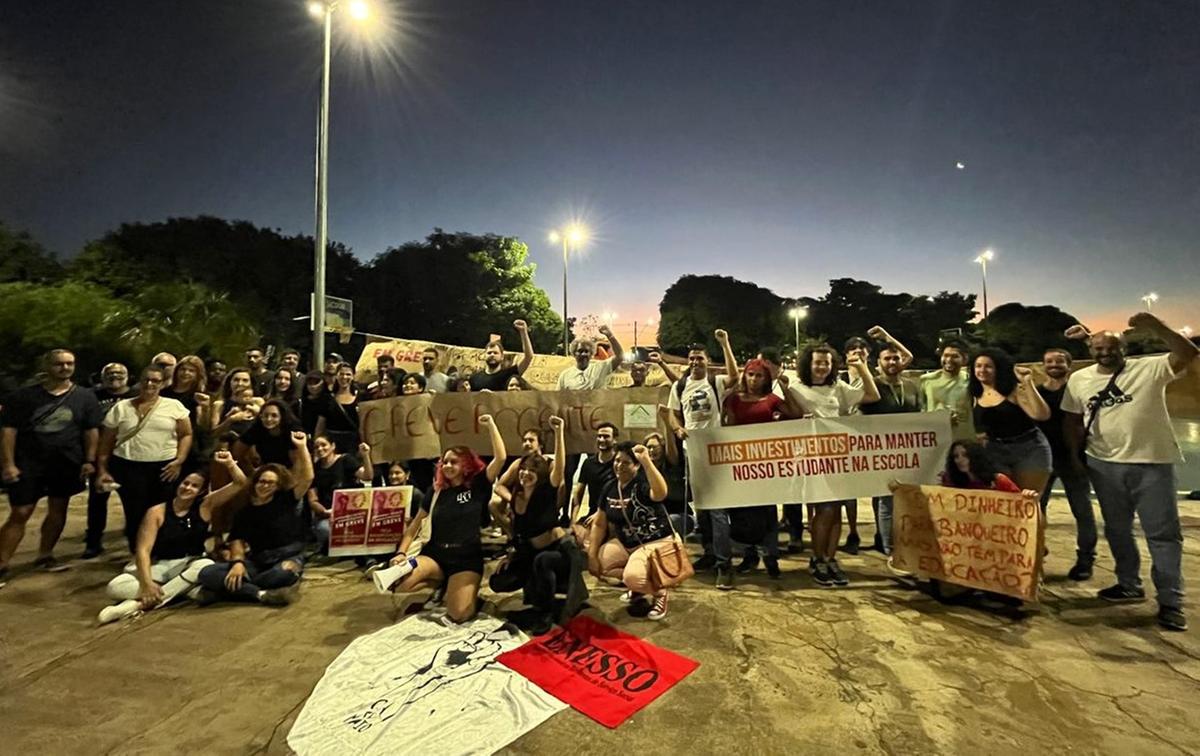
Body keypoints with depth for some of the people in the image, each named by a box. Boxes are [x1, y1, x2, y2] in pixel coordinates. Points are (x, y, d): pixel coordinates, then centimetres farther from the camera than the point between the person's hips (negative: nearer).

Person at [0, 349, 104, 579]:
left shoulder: (85, 397, 3)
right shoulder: (23, 396, 0)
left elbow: (91, 431, 2)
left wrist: (90, 461, -5)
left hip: (67, 465, 2)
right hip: (27, 464, -1)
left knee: (58, 510, 10)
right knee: (19, 514, -1)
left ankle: (44, 555, 26)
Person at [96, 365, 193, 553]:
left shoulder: (174, 405, 3)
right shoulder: (121, 407, 7)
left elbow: (186, 435, 3)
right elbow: (106, 442, 11)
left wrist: (179, 461, -6)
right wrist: (102, 470, 6)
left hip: (165, 467, -1)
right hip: (128, 467, 1)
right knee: (134, 513, 3)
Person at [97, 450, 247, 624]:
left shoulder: (205, 506, -2)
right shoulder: (157, 512, -5)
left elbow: (240, 483, -10)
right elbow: (143, 550, -12)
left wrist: (229, 463, -23)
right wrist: (147, 583, -25)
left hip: (189, 564, 0)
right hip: (158, 566, 1)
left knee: (206, 566, -36)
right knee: (115, 587, -26)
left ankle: (140, 604, -30)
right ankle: (181, 590, -26)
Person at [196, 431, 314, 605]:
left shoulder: (285, 501, 5)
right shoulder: (244, 512, 14)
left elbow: (307, 478, -8)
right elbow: (237, 541, 6)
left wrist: (302, 447, -12)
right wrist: (237, 562, -16)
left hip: (287, 559, -3)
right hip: (257, 561, 4)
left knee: (285, 573, -40)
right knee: (207, 574, -18)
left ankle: (227, 589, -19)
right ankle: (261, 594, -29)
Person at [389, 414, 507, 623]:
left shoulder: (477, 486, -1)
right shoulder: (437, 491, 11)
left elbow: (500, 458, -14)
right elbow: (415, 524, 13)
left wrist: (490, 425, -11)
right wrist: (401, 553, -1)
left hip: (467, 558, -2)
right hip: (435, 554, 3)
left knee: (458, 615, -18)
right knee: (398, 583, -27)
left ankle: (471, 591, 14)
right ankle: (440, 583, 1)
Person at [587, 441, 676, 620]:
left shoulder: (643, 483, -21)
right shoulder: (610, 487, -1)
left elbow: (661, 493, -48)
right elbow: (599, 523, 5)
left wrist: (646, 460, -52)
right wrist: (592, 554, -3)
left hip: (656, 542, -7)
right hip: (625, 543, 8)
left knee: (633, 577, -31)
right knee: (597, 563, -9)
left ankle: (659, 592, 5)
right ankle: (637, 586, 15)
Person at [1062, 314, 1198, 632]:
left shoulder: (1150, 368, -5)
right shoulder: (1079, 379, 4)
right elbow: (1073, 421, 9)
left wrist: (1157, 327, -32)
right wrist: (1075, 458, 6)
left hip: (1152, 463, -3)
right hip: (1104, 465, 4)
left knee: (1163, 532, 3)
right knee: (1116, 529, 15)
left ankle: (1170, 601, 13)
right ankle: (1129, 585, 31)